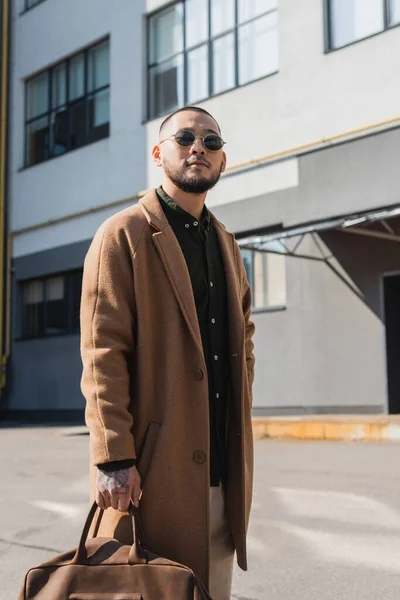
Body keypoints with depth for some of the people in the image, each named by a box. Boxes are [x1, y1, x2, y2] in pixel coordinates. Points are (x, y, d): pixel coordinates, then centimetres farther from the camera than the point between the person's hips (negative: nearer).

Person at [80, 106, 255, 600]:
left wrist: (239, 423, 14)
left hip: (223, 465, 7)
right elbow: (102, 352, -12)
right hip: (154, 466, -6)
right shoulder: (123, 235, -5)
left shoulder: (226, 244, 17)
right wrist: (113, 457, -18)